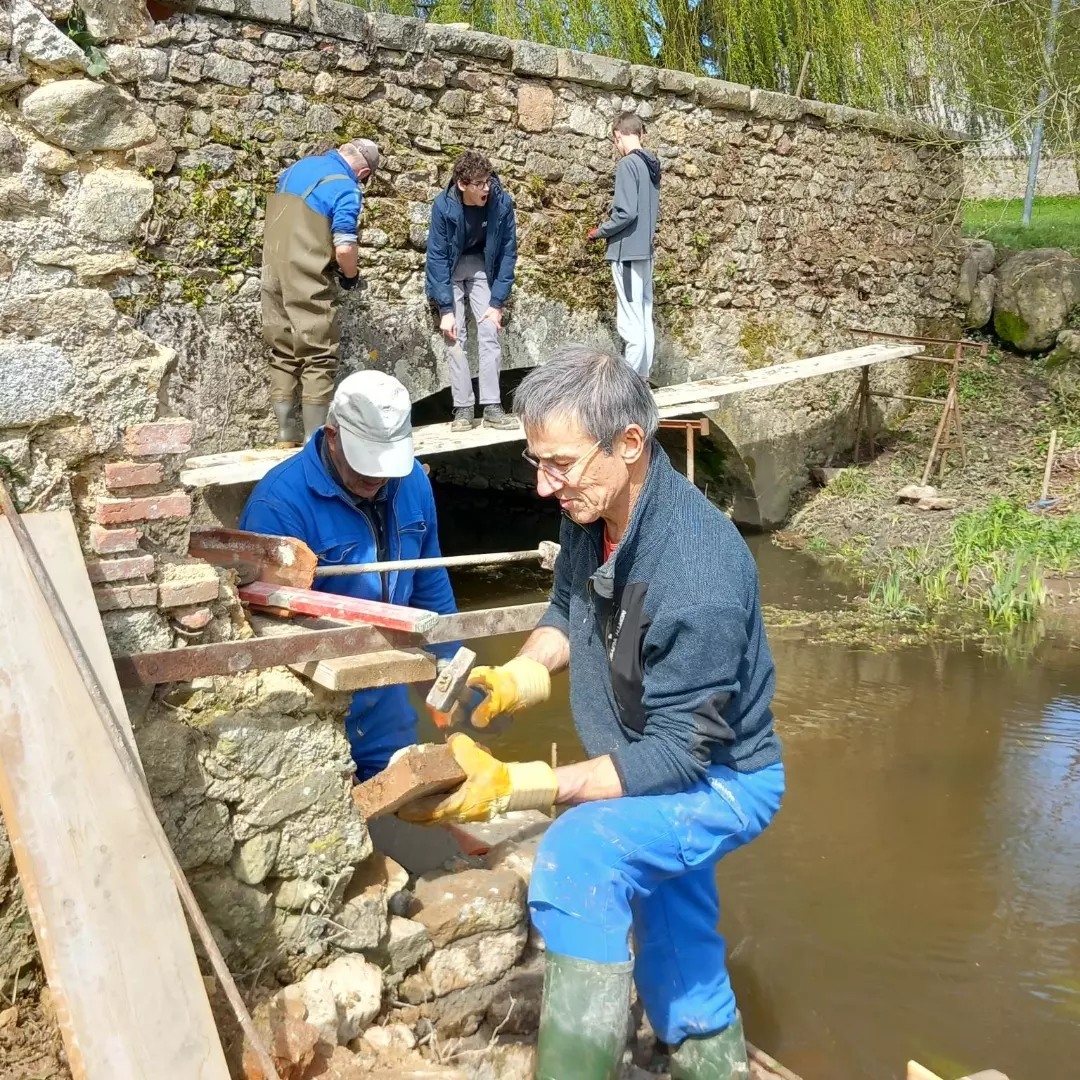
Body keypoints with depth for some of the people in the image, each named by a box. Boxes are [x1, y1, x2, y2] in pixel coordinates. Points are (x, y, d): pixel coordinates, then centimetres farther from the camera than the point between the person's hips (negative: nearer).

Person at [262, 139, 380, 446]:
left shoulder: (298, 166, 12)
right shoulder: (346, 189, -12)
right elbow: (344, 248, -18)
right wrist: (350, 276, 1)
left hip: (273, 270, 7)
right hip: (306, 279, -7)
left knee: (283, 352, 11)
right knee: (318, 355, 0)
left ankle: (285, 430, 15)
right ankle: (315, 435, 1)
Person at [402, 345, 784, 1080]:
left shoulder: (698, 577, -36)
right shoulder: (595, 510, -13)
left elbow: (678, 755, -31)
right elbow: (569, 610, 6)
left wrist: (514, 787, -34)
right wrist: (517, 676, -15)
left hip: (718, 782, -8)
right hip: (653, 774, 8)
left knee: (580, 854, -35)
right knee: (677, 981, 24)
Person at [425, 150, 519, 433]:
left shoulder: (501, 203, -21)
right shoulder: (444, 206, -25)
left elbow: (508, 253, -13)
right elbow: (437, 257, -20)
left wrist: (498, 302, -16)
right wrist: (446, 308, -23)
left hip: (483, 267, 2)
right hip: (450, 269, -1)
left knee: (489, 333, -9)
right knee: (456, 336, -9)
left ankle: (492, 406, -7)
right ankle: (463, 408, -5)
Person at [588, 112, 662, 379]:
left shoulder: (627, 164, -14)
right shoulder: (652, 164, 12)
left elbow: (626, 213, -19)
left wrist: (600, 231, -6)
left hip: (627, 250, -9)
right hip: (645, 248, 9)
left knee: (630, 322, -7)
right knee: (644, 319, 10)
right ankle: (641, 377, 16)